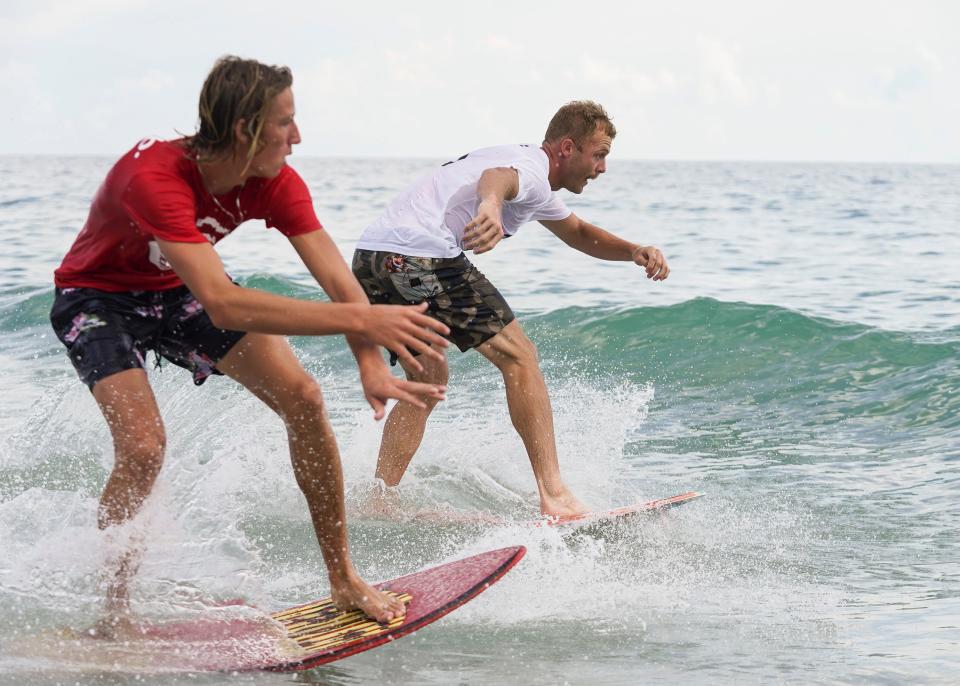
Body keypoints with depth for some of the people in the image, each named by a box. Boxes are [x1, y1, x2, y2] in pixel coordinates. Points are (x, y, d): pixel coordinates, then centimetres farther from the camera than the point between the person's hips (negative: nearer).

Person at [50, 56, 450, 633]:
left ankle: (344, 580, 2)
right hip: (98, 298, -5)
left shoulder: (274, 182, -19)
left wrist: (373, 367, -45)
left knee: (302, 397, -10)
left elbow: (336, 277, -26)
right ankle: (115, 617, -5)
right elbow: (222, 304, -50)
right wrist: (361, 319, -55)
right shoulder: (155, 177, -40)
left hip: (177, 291, 6)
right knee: (144, 445, -26)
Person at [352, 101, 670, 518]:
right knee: (519, 358, -5)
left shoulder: (537, 191, 30)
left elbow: (579, 234, 43)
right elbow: (497, 176, -28)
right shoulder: (533, 169, -3)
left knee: (429, 379, 22)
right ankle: (554, 498, -12)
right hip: (420, 255, -10)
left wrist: (634, 252, 23)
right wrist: (491, 206, -53)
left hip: (370, 261, 10)